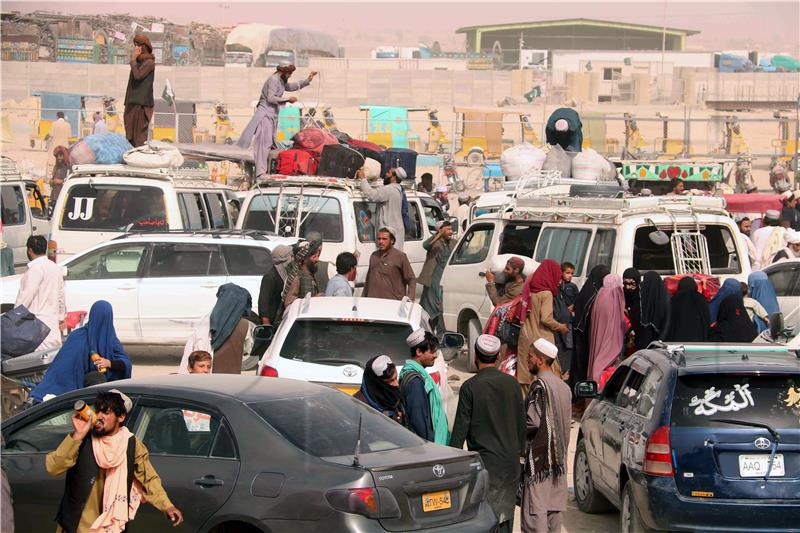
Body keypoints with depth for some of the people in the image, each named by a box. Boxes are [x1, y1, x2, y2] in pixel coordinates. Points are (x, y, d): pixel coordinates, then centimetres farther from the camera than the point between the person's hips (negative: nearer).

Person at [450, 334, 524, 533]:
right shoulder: (511, 383, 3)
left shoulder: (470, 387, -10)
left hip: (485, 460, -4)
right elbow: (521, 425, 9)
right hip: (510, 460, 5)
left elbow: (460, 429, -8)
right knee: (505, 513, 11)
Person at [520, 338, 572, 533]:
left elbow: (532, 422, -19)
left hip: (539, 458, -8)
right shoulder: (563, 387, 11)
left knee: (535, 509, -7)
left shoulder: (540, 385, -14)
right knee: (555, 509, 10)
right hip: (559, 457, 8)